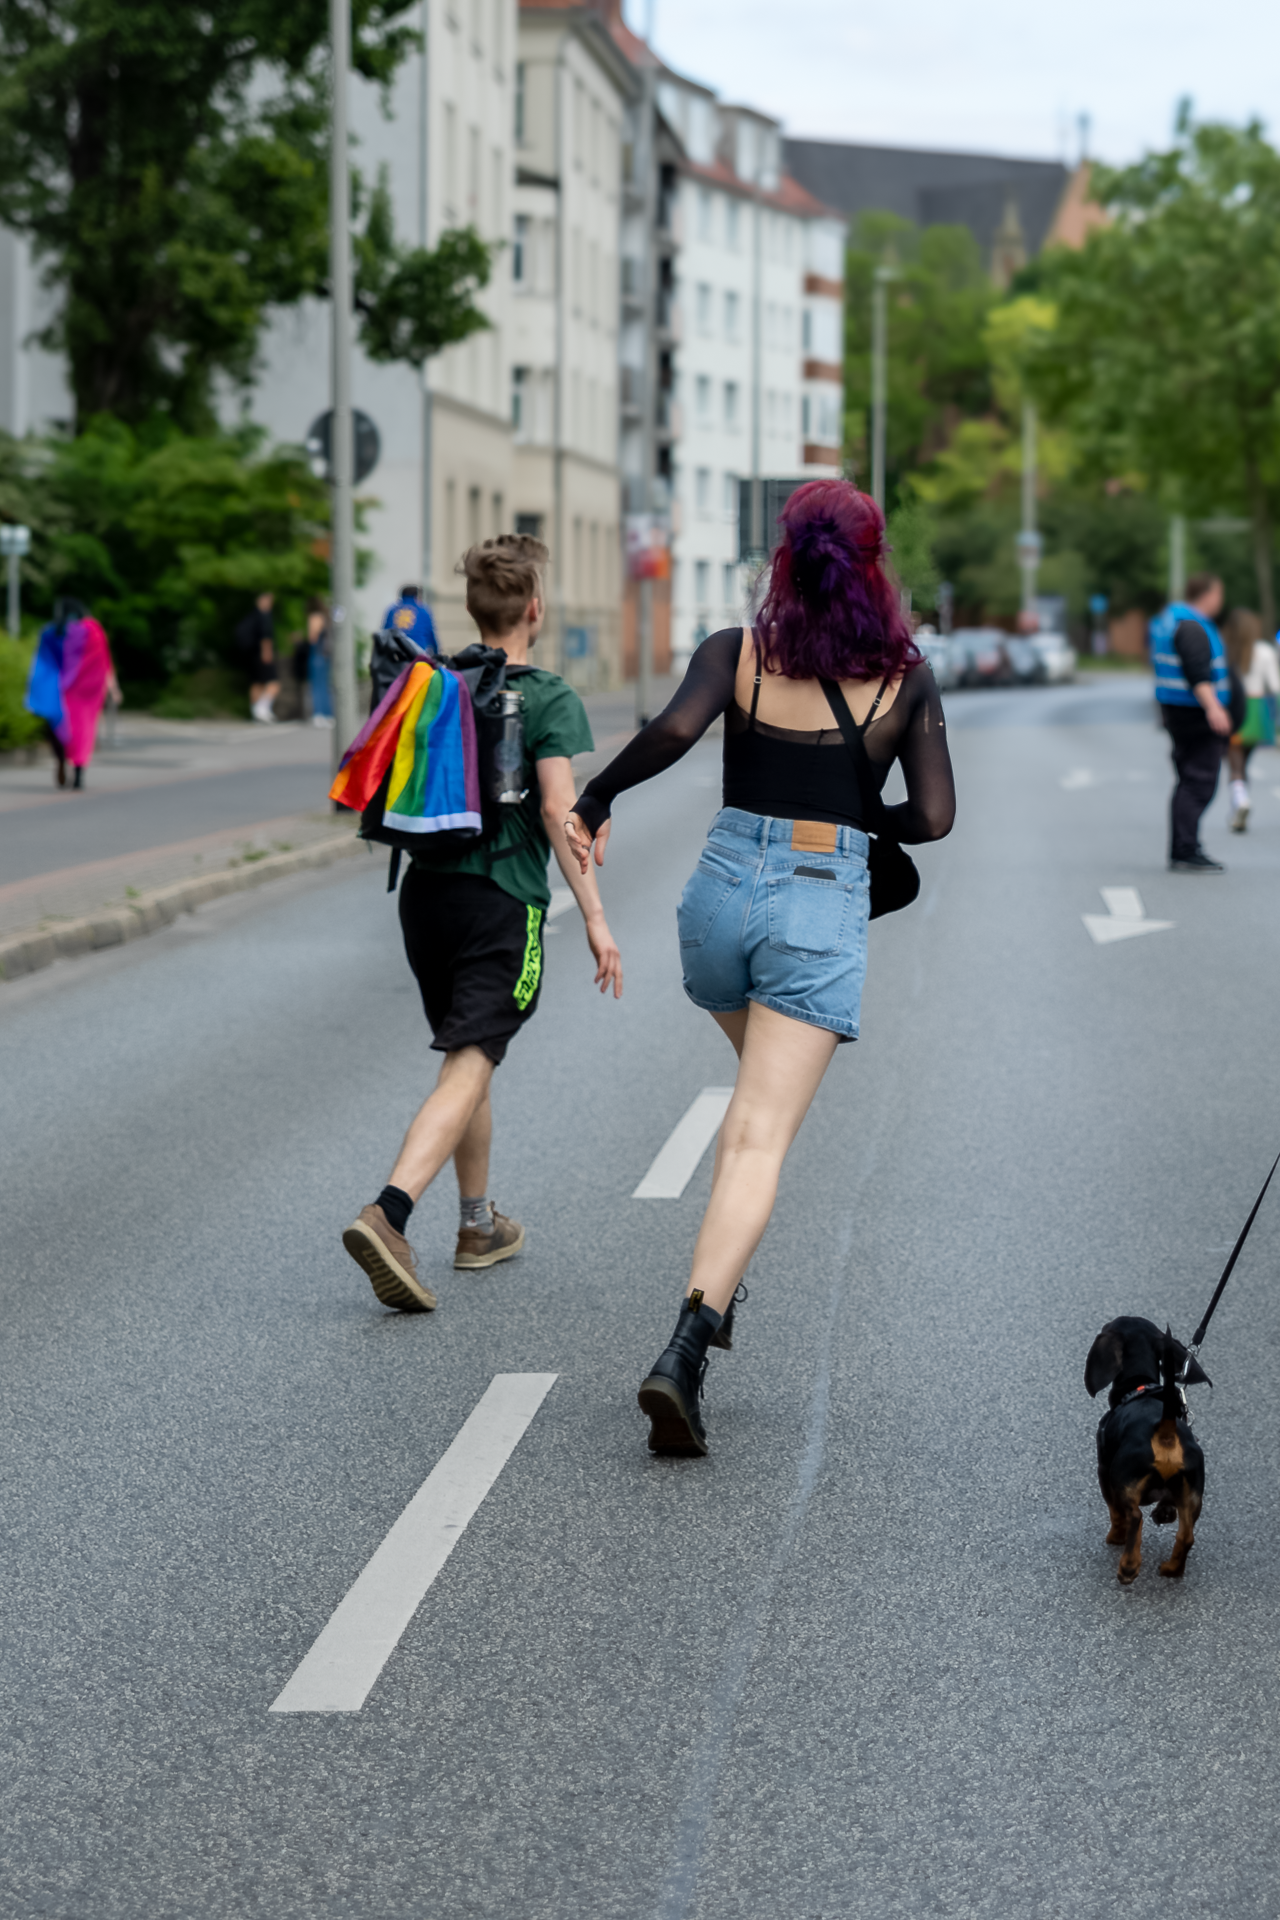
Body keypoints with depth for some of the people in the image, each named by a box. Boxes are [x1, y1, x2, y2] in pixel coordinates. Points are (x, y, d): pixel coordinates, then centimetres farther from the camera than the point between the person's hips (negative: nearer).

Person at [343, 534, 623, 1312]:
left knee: (471, 1058, 21)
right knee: (467, 1070, -10)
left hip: (427, 890, 6)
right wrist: (595, 917, -14)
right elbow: (559, 809, -15)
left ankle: (480, 1224, 32)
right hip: (501, 901, -6)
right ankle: (388, 1215, -28)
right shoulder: (550, 699, -8)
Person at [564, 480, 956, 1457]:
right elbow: (932, 818, -3)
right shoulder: (907, 677, 1)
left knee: (760, 1094, 31)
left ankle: (723, 1282, 26)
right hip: (827, 908, -2)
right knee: (762, 1138, -8)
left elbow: (674, 729, -19)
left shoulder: (737, 651, -1)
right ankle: (685, 1349, -24)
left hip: (726, 887, 3)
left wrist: (597, 797, -5)